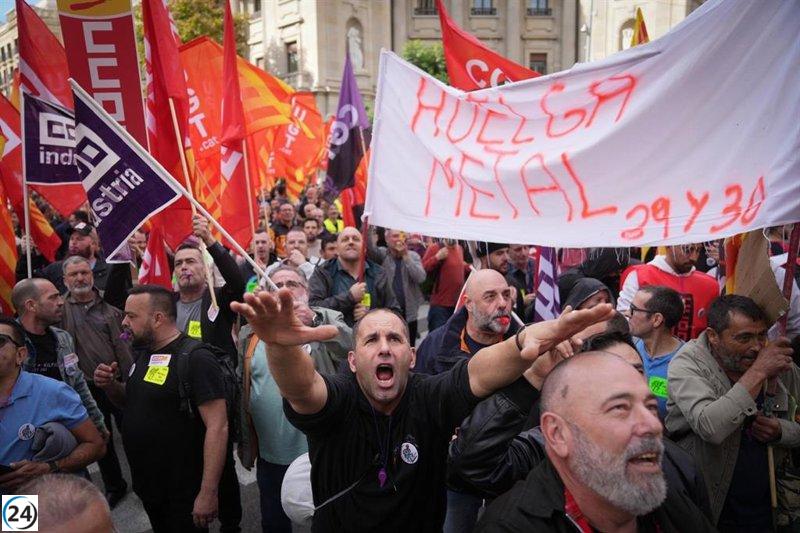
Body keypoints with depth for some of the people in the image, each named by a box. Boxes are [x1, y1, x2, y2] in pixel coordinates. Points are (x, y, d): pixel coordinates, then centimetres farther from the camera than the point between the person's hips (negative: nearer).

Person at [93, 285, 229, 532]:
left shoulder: (196, 359, -21)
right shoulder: (143, 353, 6)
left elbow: (217, 427, -24)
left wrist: (208, 492, -26)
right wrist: (110, 386, -1)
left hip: (183, 493, -8)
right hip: (146, 485, 8)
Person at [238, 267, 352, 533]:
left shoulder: (327, 320, -6)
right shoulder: (251, 333, 4)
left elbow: (352, 348, -25)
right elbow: (241, 388, 12)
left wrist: (315, 320, -37)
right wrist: (244, 441, 15)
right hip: (270, 456, 3)